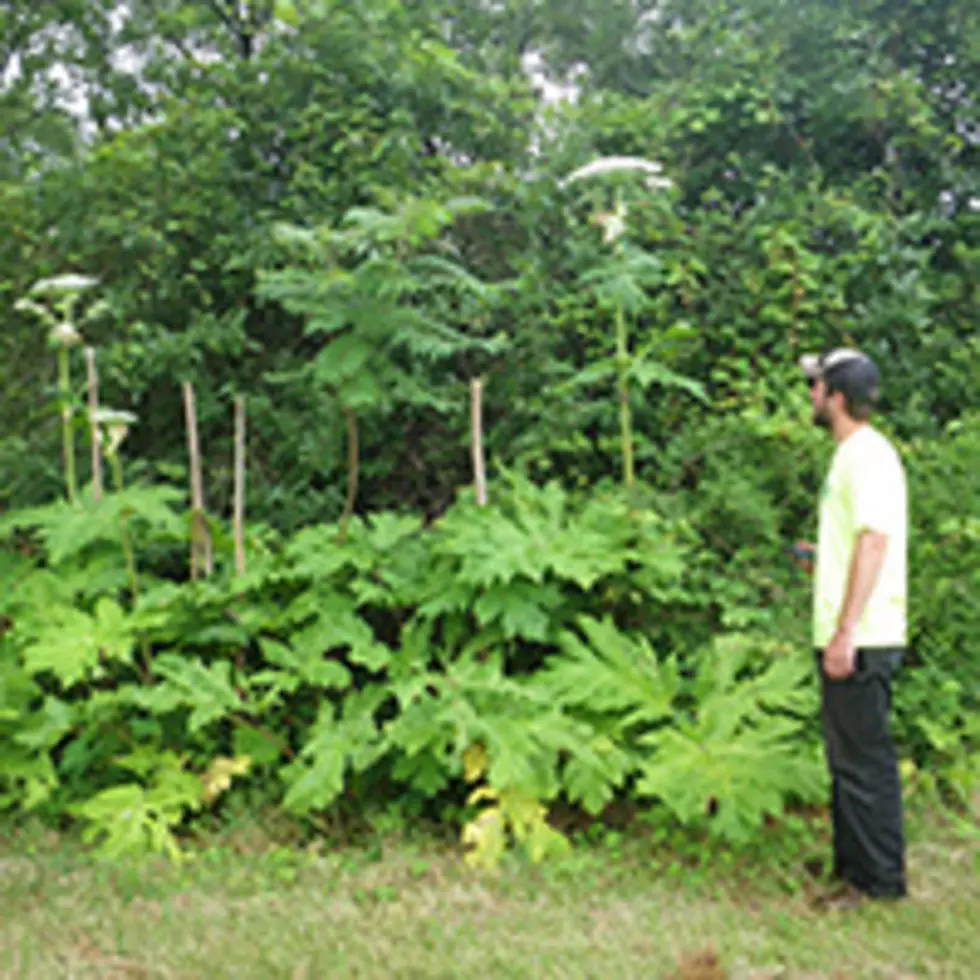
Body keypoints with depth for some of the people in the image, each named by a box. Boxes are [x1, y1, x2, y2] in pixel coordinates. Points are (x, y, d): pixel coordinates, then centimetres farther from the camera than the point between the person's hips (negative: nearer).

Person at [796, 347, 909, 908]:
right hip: (847, 637, 10)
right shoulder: (853, 453, 16)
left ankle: (880, 879, 9)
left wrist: (845, 631, -25)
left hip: (861, 640, -10)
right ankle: (853, 865, 29)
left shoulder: (868, 454, -15)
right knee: (849, 757, 17)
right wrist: (824, 557, 33)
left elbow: (874, 542, -23)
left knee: (864, 760, -2)